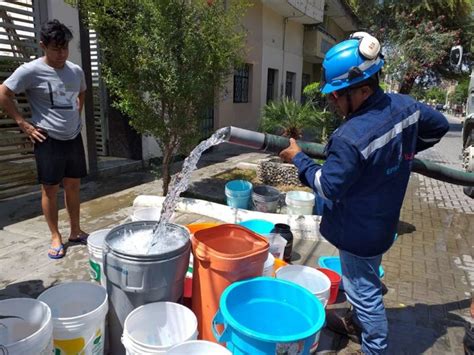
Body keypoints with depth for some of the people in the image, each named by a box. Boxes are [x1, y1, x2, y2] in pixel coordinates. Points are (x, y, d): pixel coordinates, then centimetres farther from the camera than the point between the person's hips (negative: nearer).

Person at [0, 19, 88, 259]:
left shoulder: (76, 71, 6)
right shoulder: (30, 71, -11)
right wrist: (24, 124, -9)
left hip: (74, 138, 5)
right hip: (49, 140, -5)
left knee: (73, 186, 11)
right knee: (50, 189, 3)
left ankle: (76, 231, 25)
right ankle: (56, 237, 16)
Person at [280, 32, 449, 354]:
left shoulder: (351, 138, -32)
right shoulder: (404, 105, -7)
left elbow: (328, 186, -23)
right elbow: (440, 125, 11)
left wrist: (298, 157, -11)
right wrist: (405, 151, 21)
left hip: (358, 230, -9)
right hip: (382, 218, 9)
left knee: (364, 291, 11)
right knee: (365, 283, 28)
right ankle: (357, 324, 51)